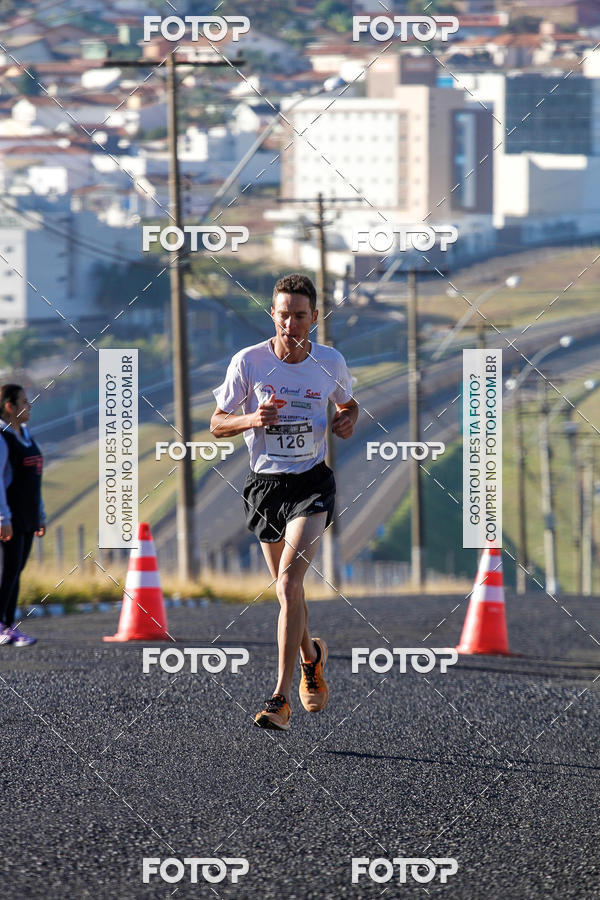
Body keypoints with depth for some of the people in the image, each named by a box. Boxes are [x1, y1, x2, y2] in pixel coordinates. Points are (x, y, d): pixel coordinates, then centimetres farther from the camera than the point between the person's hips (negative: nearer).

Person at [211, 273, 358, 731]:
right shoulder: (248, 361, -7)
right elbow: (217, 423, 0)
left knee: (289, 581, -20)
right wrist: (252, 419, -20)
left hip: (312, 482, -2)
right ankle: (312, 655, 47)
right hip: (265, 483, 2)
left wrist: (349, 420, -4)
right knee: (288, 588, 14)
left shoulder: (331, 362, -3)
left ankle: (281, 699, -22)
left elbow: (348, 402, 19)